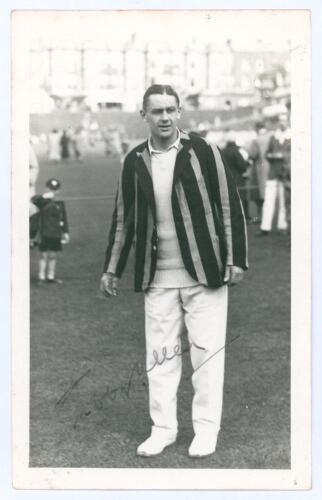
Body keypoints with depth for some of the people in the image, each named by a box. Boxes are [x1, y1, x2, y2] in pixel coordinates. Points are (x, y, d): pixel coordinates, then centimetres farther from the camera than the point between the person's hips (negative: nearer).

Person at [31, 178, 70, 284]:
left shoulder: (60, 204, 6)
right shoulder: (42, 201, -2)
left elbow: (64, 219, 12)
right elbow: (33, 199, -23)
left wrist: (65, 232, 10)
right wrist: (45, 196, -35)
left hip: (56, 234, 3)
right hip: (44, 233, -3)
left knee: (53, 256, 9)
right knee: (44, 255, -2)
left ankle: (51, 277, 18)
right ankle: (41, 277, 5)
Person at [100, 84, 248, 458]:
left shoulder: (202, 152, -4)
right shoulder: (134, 161, 4)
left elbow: (229, 206, -2)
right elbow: (123, 217, 12)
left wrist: (236, 259, -7)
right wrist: (111, 269, 12)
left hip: (204, 272, -3)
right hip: (157, 276, 3)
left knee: (207, 351, 1)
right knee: (160, 355, 6)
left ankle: (206, 429, 13)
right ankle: (163, 428, 17)